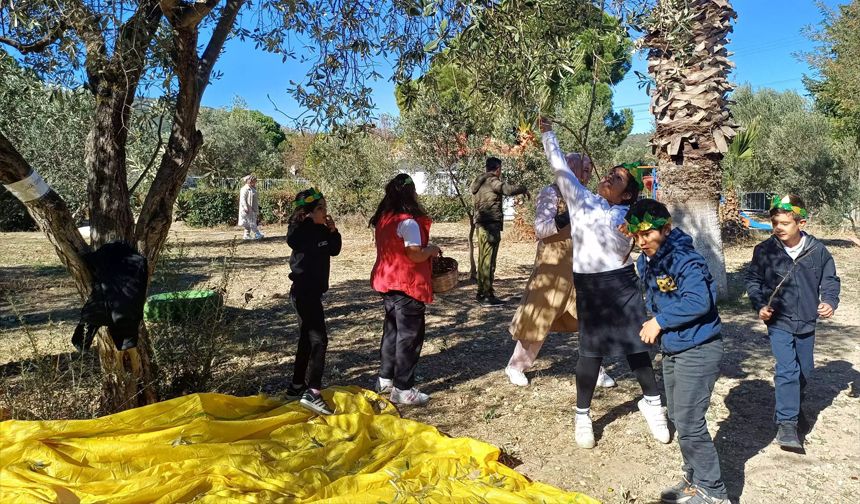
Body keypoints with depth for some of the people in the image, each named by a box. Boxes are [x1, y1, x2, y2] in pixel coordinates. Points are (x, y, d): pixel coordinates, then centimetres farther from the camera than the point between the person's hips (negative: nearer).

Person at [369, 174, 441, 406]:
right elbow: (416, 255, -22)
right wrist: (432, 249, -4)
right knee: (409, 336, 2)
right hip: (408, 285, -9)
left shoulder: (383, 219, 7)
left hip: (387, 282, 9)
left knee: (391, 330, 20)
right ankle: (403, 389, 8)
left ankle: (385, 379, 31)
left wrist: (425, 249, 16)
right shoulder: (408, 222, -19)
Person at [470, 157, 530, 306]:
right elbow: (508, 189, -26)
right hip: (491, 225, -9)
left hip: (481, 225, 9)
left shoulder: (478, 183, 16)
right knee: (489, 261, -8)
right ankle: (488, 296, -7)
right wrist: (524, 189, -9)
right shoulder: (492, 181, -11)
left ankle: (481, 292, 20)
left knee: (483, 259, 14)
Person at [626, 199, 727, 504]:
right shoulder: (646, 262, 5)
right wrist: (655, 325, 0)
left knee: (689, 424, -5)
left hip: (698, 350, -9)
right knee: (678, 419, 17)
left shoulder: (685, 259, -22)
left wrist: (659, 322, -23)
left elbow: (699, 302, -33)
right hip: (672, 349, 9)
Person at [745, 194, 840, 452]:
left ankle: (792, 407, 43)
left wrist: (830, 302, -13)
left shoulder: (817, 250, -7)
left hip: (806, 323, 3)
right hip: (779, 322, -3)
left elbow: (830, 280, 4)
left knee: (805, 370, 18)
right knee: (787, 370, -13)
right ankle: (786, 423, -7)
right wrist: (760, 306, -11)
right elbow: (753, 280, 1)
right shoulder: (764, 251, -11)